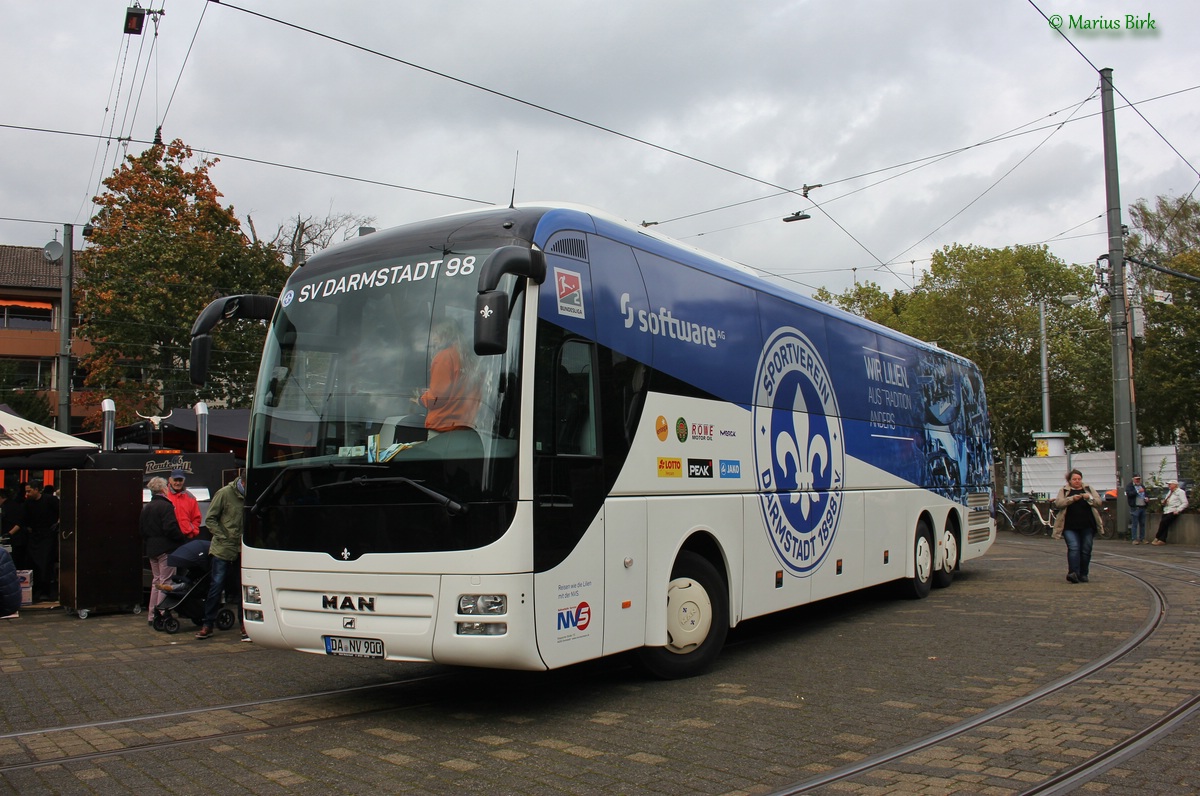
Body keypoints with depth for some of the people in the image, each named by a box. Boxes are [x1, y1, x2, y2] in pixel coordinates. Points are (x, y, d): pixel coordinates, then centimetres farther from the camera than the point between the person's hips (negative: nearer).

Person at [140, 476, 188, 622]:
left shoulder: (146, 508, 14)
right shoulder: (165, 506, -14)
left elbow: (141, 530, 18)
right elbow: (170, 528, -22)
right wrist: (182, 539, -9)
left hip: (151, 550, 9)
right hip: (166, 549, -9)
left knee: (156, 581, 16)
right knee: (166, 582, -5)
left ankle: (152, 616, 19)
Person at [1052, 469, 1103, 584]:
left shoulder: (1089, 489, 14)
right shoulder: (1064, 491, 8)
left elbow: (1099, 502, 5)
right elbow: (1058, 504, -7)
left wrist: (1089, 498, -15)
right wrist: (1072, 498, -19)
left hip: (1087, 526, 2)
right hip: (1070, 527, -2)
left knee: (1086, 550, 3)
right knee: (1073, 548, -16)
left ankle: (1083, 574, 13)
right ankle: (1073, 573, -23)